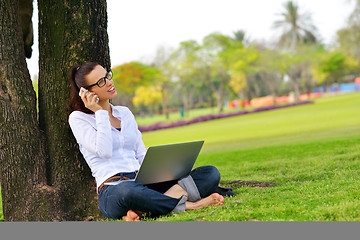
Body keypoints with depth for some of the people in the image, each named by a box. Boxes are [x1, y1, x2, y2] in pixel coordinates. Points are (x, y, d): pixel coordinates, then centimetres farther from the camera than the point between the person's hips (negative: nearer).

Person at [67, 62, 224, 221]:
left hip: (143, 184, 7)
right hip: (112, 189, -7)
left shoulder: (125, 113, 23)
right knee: (128, 191, -46)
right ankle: (188, 205, -24)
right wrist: (100, 112, -5)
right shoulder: (78, 118, 5)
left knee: (211, 173, -12)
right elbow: (104, 151, -11)